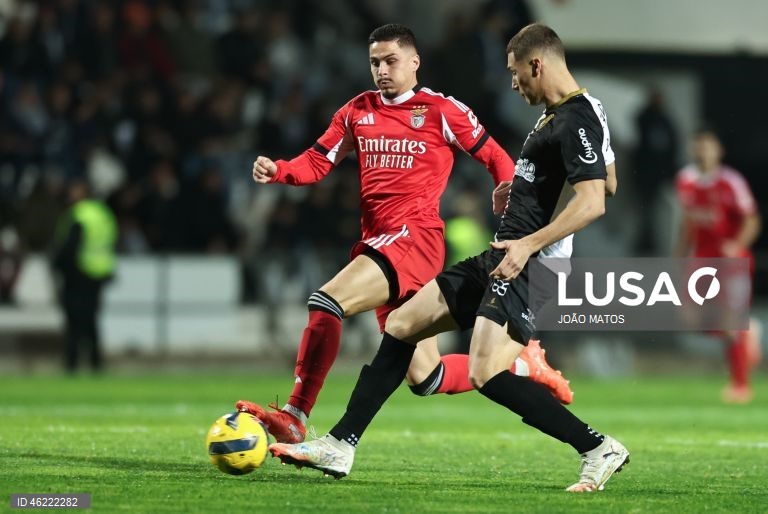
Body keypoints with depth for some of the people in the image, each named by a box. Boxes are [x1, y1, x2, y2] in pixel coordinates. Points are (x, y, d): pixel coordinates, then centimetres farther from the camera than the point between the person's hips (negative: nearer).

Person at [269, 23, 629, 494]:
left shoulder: (576, 120, -16)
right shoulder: (559, 114, 15)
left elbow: (593, 202, -27)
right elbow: (608, 184, 28)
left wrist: (529, 244, -32)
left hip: (527, 266, -11)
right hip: (499, 259, 11)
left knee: (486, 373, -25)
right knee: (400, 326, 11)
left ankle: (599, 450, -14)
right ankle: (340, 446, 16)